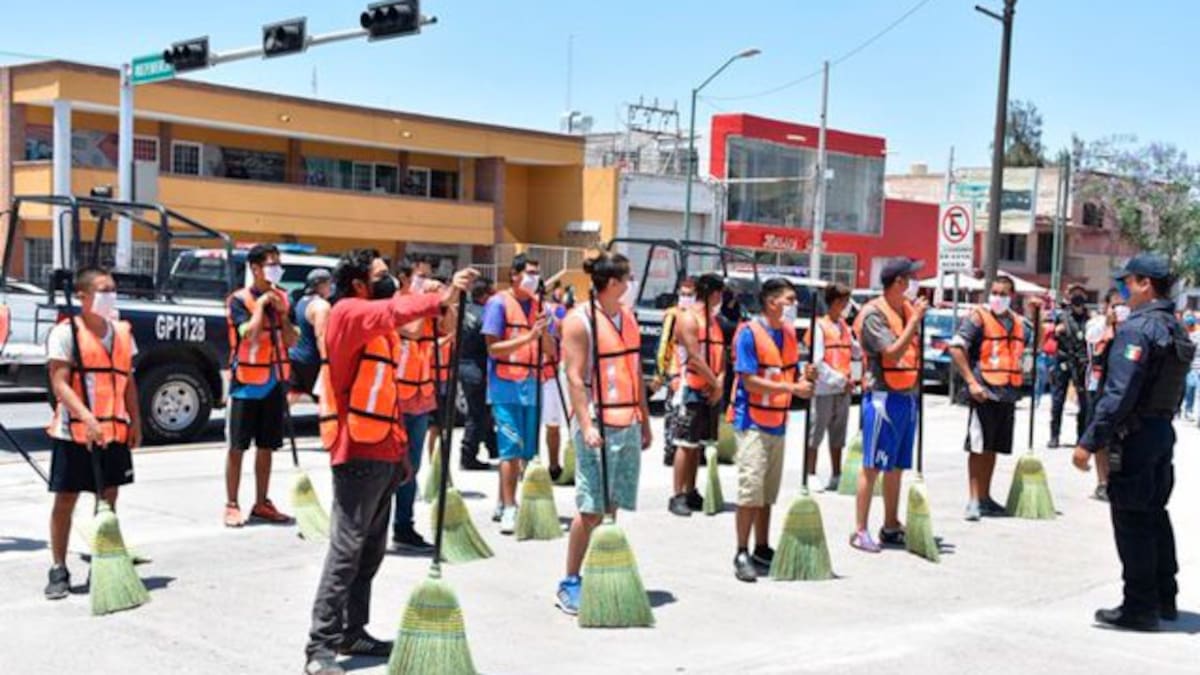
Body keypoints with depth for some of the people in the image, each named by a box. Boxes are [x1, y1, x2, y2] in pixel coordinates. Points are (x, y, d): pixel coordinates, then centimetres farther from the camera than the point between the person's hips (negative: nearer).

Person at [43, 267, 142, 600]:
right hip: (73, 433, -5)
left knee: (108, 499, 10)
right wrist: (87, 418, -26)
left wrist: (135, 421, 7)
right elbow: (60, 385, -15)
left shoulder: (122, 332, 11)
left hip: (115, 432, 5)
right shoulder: (65, 332, -8)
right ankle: (59, 570, 11)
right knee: (65, 500, 2)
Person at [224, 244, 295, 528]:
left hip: (273, 382, 5)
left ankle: (261, 504, 19)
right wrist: (261, 304, -15)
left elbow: (291, 341, 4)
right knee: (237, 447, 1)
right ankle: (232, 505, 7)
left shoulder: (281, 298, 8)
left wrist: (282, 312, -9)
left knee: (267, 446, 10)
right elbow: (250, 334, -23)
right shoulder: (239, 300, -9)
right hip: (246, 382, -5)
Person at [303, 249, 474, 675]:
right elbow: (392, 311, -30)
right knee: (346, 551, -10)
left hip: (383, 452, 9)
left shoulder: (378, 326, 19)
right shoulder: (348, 313, -8)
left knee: (371, 551, 13)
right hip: (358, 452, -9)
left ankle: (353, 633, 21)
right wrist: (440, 299, -42)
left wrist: (400, 451, 19)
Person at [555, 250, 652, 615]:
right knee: (591, 509, -5)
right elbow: (574, 377, -13)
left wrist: (645, 421, 17)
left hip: (628, 425, 7)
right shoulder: (580, 320, -9)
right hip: (599, 425, -7)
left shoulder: (627, 317, 14)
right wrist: (586, 425, -20)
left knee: (612, 506, 10)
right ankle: (570, 582, 5)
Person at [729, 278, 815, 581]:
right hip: (752, 421, -7)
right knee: (751, 487, -10)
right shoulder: (749, 333, -12)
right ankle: (742, 554, -3)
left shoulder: (789, 333, 10)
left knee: (769, 491, 12)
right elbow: (750, 381, -18)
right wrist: (791, 388, -23)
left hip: (778, 422, 7)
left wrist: (806, 378, -7)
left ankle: (762, 550, 21)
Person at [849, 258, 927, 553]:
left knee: (897, 466, 14)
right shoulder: (874, 314, -12)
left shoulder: (909, 308, 13)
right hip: (884, 396, -8)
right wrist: (915, 320, -19)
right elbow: (892, 353, -21)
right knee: (872, 466, -4)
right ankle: (860, 531, 1)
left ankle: (891, 528, 23)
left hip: (908, 395, 8)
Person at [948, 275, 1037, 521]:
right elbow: (956, 348, -14)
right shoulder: (978, 317, -6)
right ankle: (973, 501, -1)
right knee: (978, 448, -4)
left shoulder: (1018, 321, 14)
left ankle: (985, 498, 23)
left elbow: (1036, 343, 31)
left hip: (1008, 394, 6)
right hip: (984, 393, -6)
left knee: (992, 448, 14)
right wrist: (971, 382, -19)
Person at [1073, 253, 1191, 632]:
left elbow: (1119, 394, -23)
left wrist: (1089, 441, -22)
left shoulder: (1137, 329, -18)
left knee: (1132, 521, -2)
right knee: (1155, 516, 18)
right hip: (1164, 432, 9)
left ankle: (1140, 607, 2)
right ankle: (1164, 598, 27)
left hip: (1134, 435, -9)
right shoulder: (1177, 331, 13)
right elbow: (1175, 390, 15)